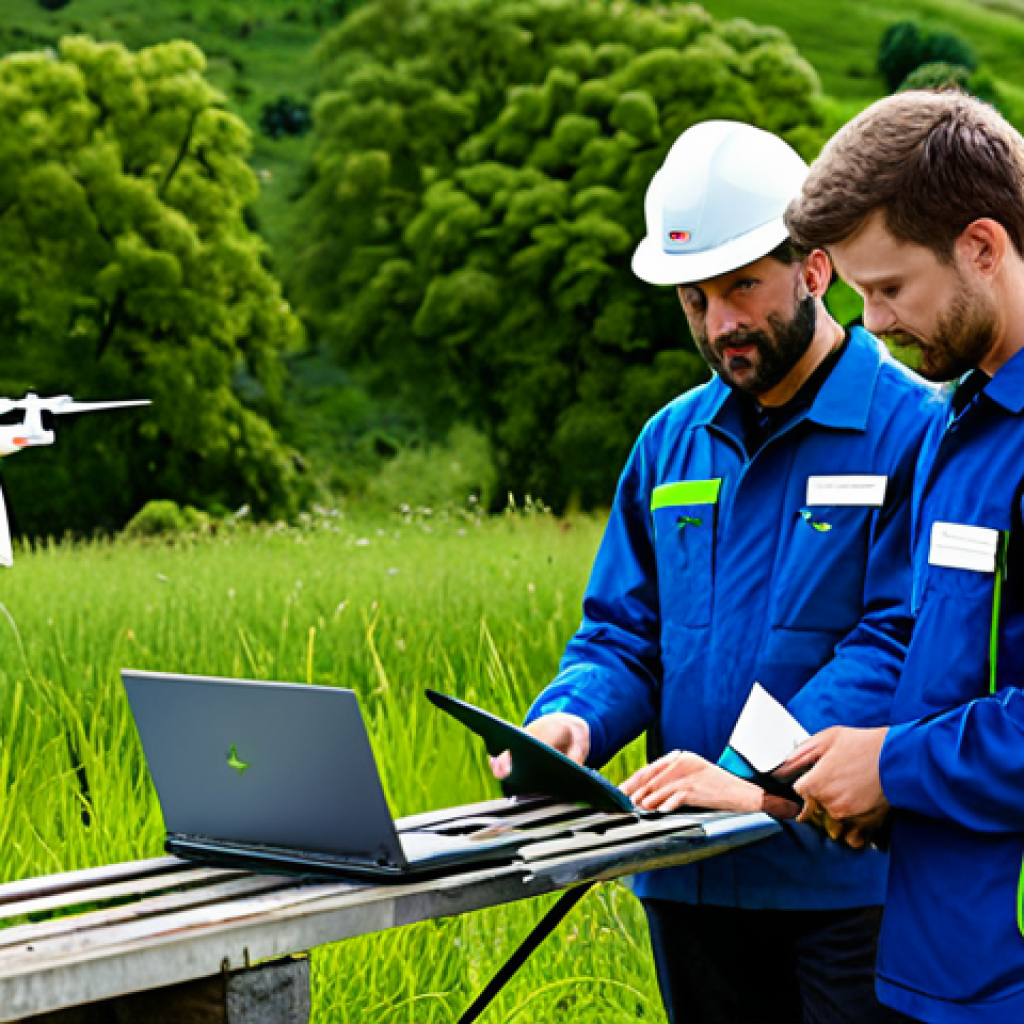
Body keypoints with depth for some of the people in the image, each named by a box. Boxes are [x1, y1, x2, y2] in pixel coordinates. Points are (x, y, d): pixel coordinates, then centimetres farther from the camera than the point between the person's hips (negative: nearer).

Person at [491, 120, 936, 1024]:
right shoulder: (671, 441, 12)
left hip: (851, 877, -5)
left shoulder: (913, 428, -8)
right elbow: (625, 630, 14)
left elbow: (898, 644, -16)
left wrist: (760, 782, -25)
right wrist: (571, 719, -8)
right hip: (693, 878, 6)